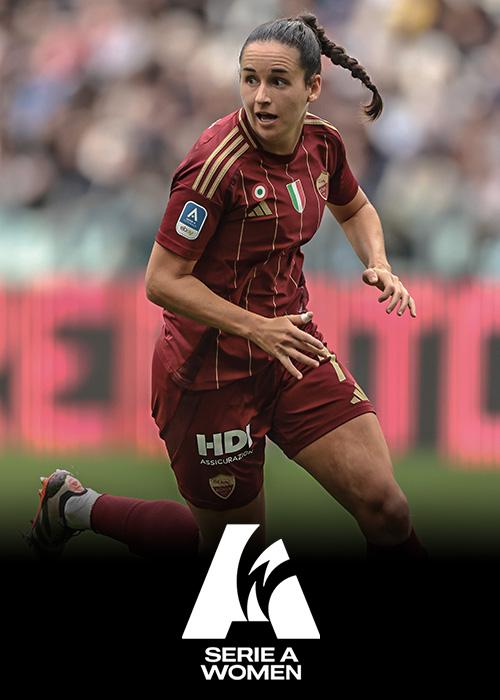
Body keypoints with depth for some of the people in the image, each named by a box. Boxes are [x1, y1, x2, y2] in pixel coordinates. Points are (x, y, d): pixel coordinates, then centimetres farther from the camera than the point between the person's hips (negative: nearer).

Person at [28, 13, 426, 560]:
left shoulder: (321, 141, -2)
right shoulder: (219, 163, -24)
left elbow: (354, 209, 21)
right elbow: (163, 282, -20)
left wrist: (377, 264, 0)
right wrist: (257, 328, -28)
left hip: (289, 345, 6)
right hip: (214, 366, -6)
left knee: (384, 507, -11)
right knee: (236, 542, 9)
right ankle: (73, 506, 29)